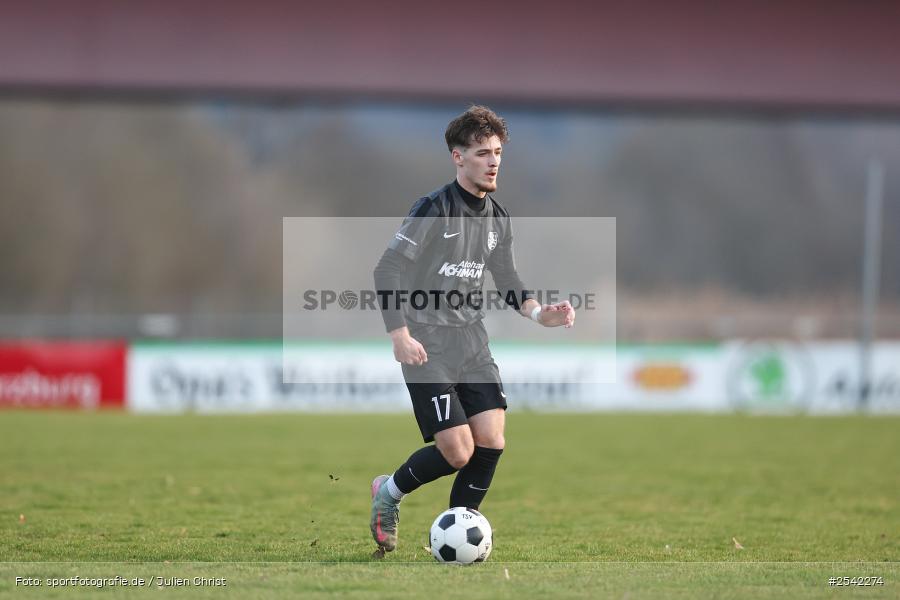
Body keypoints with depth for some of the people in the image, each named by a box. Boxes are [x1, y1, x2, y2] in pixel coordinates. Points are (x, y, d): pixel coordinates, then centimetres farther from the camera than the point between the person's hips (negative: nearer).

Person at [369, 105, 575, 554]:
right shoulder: (435, 209, -14)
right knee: (457, 452, -11)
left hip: (472, 342, 7)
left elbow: (507, 281, 17)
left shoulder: (497, 217, 9)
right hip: (428, 347, -7)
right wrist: (400, 336, -21)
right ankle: (388, 493, 17)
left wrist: (539, 314, -2)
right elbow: (387, 271, -14)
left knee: (491, 442, -4)